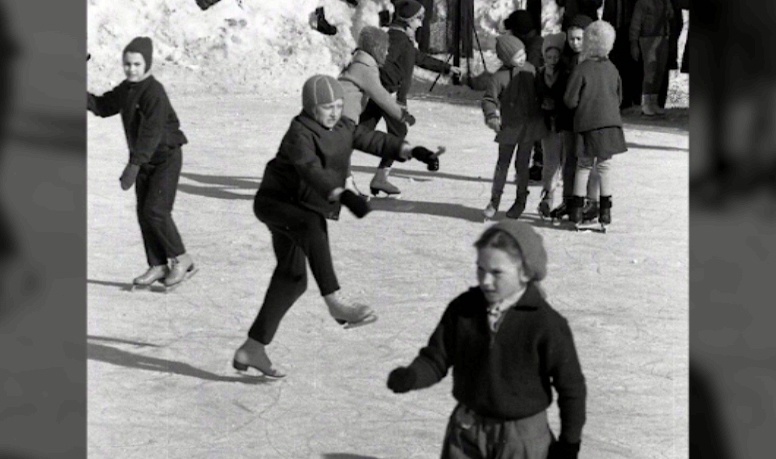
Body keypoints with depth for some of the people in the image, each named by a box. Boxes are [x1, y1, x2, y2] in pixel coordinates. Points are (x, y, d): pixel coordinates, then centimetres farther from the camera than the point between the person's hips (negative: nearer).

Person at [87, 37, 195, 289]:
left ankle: (181, 259, -1)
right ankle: (158, 266, 12)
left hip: (166, 157, -8)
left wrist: (134, 165, -31)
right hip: (144, 159, 8)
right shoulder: (125, 89, 6)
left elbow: (151, 133, -27)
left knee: (155, 210, -15)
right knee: (144, 213, 5)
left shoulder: (154, 92, -22)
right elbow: (102, 107, 16)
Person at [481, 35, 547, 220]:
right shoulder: (499, 77, -12)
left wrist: (542, 113, 16)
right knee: (502, 164, 6)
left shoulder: (530, 70, 0)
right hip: (509, 126, -2)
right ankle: (495, 200, 18)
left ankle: (521, 201, 20)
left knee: (522, 164, 7)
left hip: (529, 126, 2)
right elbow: (489, 99, -12)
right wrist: (492, 117, -28)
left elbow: (537, 94, 14)